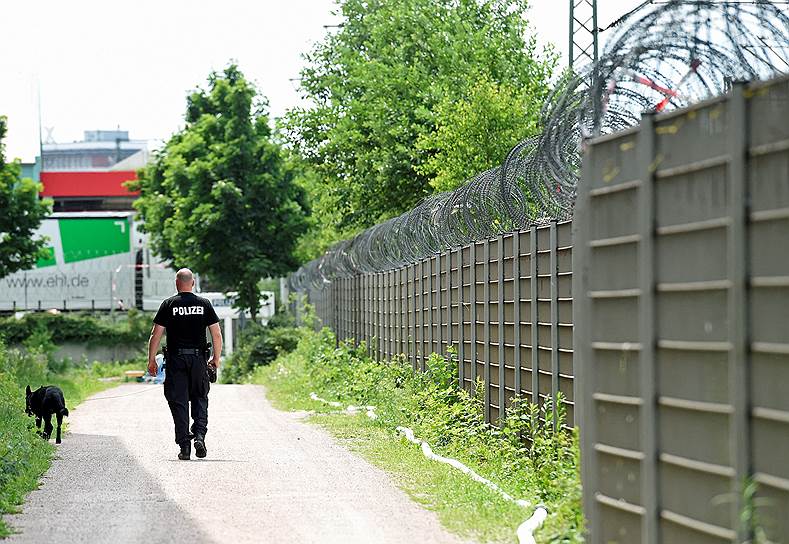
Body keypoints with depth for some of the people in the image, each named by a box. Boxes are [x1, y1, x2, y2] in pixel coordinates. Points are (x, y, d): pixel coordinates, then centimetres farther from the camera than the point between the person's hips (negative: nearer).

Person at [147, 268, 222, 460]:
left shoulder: (169, 304, -1)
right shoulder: (204, 304, 3)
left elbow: (156, 335, -4)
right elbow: (217, 334, 2)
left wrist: (151, 360, 4)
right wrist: (216, 358, 13)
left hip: (176, 359, -1)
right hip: (198, 359, 1)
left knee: (179, 402, 3)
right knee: (200, 398, 15)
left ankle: (184, 446, 0)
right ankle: (200, 435, -5)